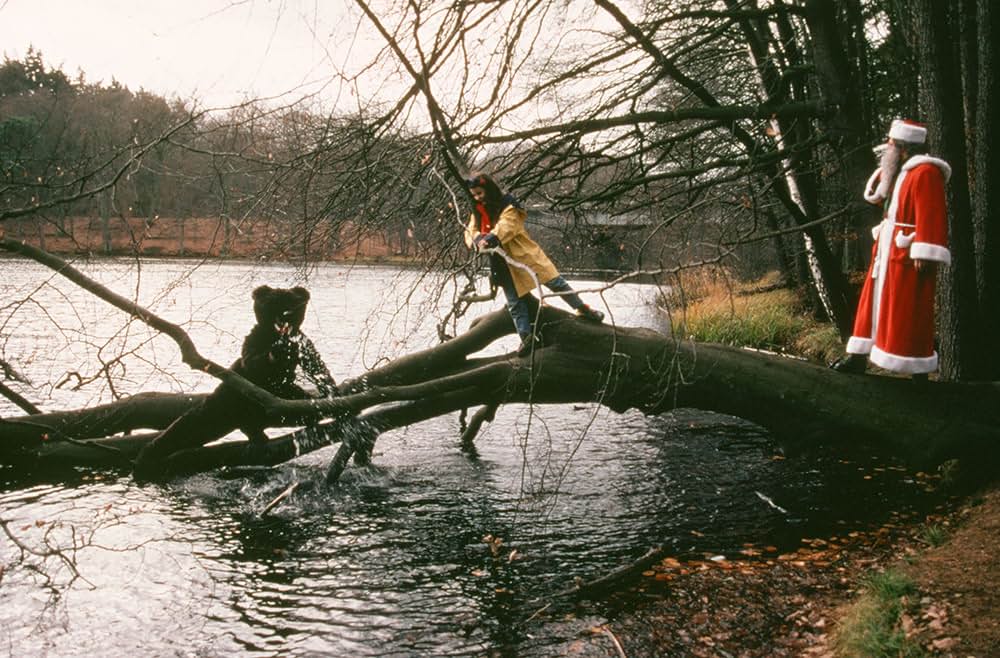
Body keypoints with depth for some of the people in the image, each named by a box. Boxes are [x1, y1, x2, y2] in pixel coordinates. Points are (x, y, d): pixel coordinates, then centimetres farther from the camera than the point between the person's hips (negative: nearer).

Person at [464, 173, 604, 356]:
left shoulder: (507, 204, -12)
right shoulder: (477, 212, 6)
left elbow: (506, 226, -28)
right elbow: (471, 232, -5)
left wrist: (491, 239, -46)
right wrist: (477, 240, -30)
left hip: (524, 254, -5)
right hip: (503, 263, 5)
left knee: (556, 283, 1)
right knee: (514, 303, 3)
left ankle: (583, 309, 17)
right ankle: (526, 337, 9)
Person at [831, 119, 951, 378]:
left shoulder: (925, 172, -14)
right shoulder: (899, 172, 16)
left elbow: (931, 216, -21)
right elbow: (875, 197, 26)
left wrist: (924, 254, -27)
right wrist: (883, 171, 12)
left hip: (909, 256, -10)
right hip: (887, 251, 10)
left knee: (909, 313, -6)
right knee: (874, 304, 11)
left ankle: (918, 370, 1)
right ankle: (858, 358, 16)